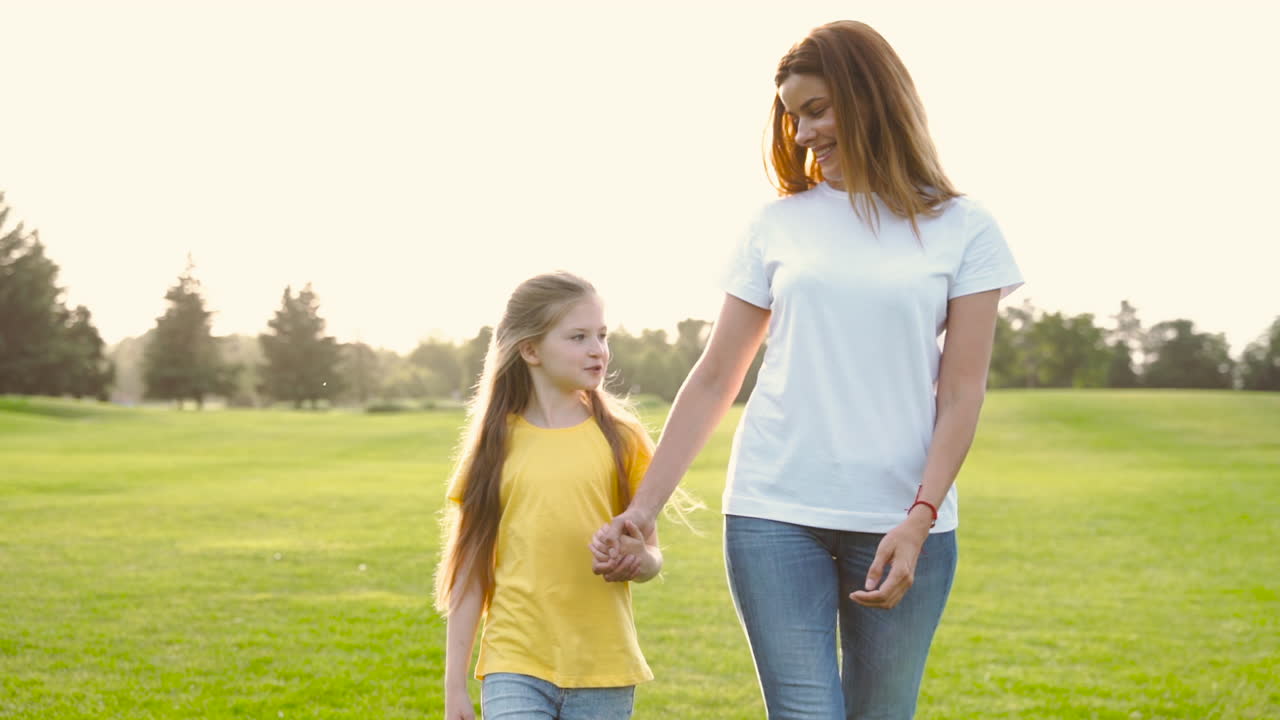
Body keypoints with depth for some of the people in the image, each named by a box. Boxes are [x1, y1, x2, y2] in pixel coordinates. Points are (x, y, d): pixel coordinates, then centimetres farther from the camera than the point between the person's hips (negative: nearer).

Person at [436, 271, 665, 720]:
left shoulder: (620, 439, 2)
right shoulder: (497, 445, 1)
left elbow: (651, 553, 7)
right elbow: (469, 571, 4)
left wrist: (640, 561, -17)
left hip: (602, 670, 1)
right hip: (515, 669, -1)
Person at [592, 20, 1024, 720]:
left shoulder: (961, 228, 5)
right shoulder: (778, 225, 8)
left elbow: (961, 393, 1)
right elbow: (715, 379, 9)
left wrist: (920, 517, -11)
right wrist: (641, 510, 4)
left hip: (903, 521, 0)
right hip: (775, 514, 0)